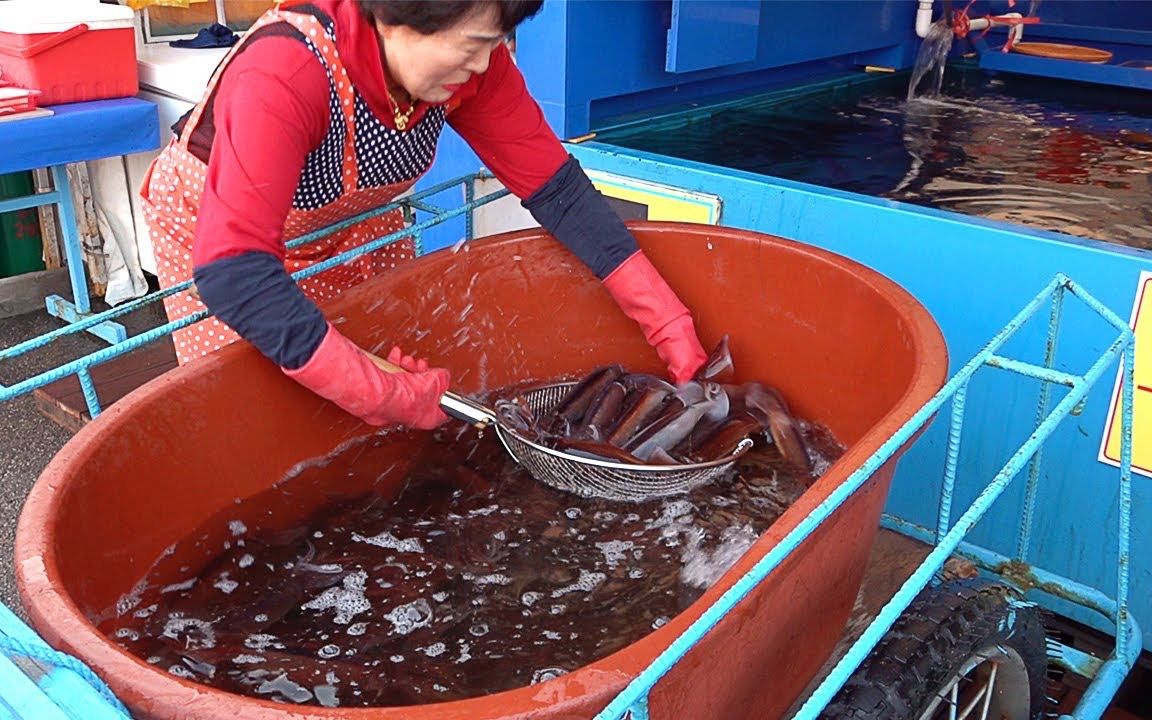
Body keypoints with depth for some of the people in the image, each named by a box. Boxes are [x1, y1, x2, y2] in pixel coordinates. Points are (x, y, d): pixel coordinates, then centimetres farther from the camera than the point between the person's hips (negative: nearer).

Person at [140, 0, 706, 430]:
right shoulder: (284, 75, -42)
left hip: (354, 220, 5)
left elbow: (554, 188, -20)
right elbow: (232, 272, -48)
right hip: (210, 229, -4)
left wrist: (666, 320, -24)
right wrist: (377, 393, -51)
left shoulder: (468, 58, -25)